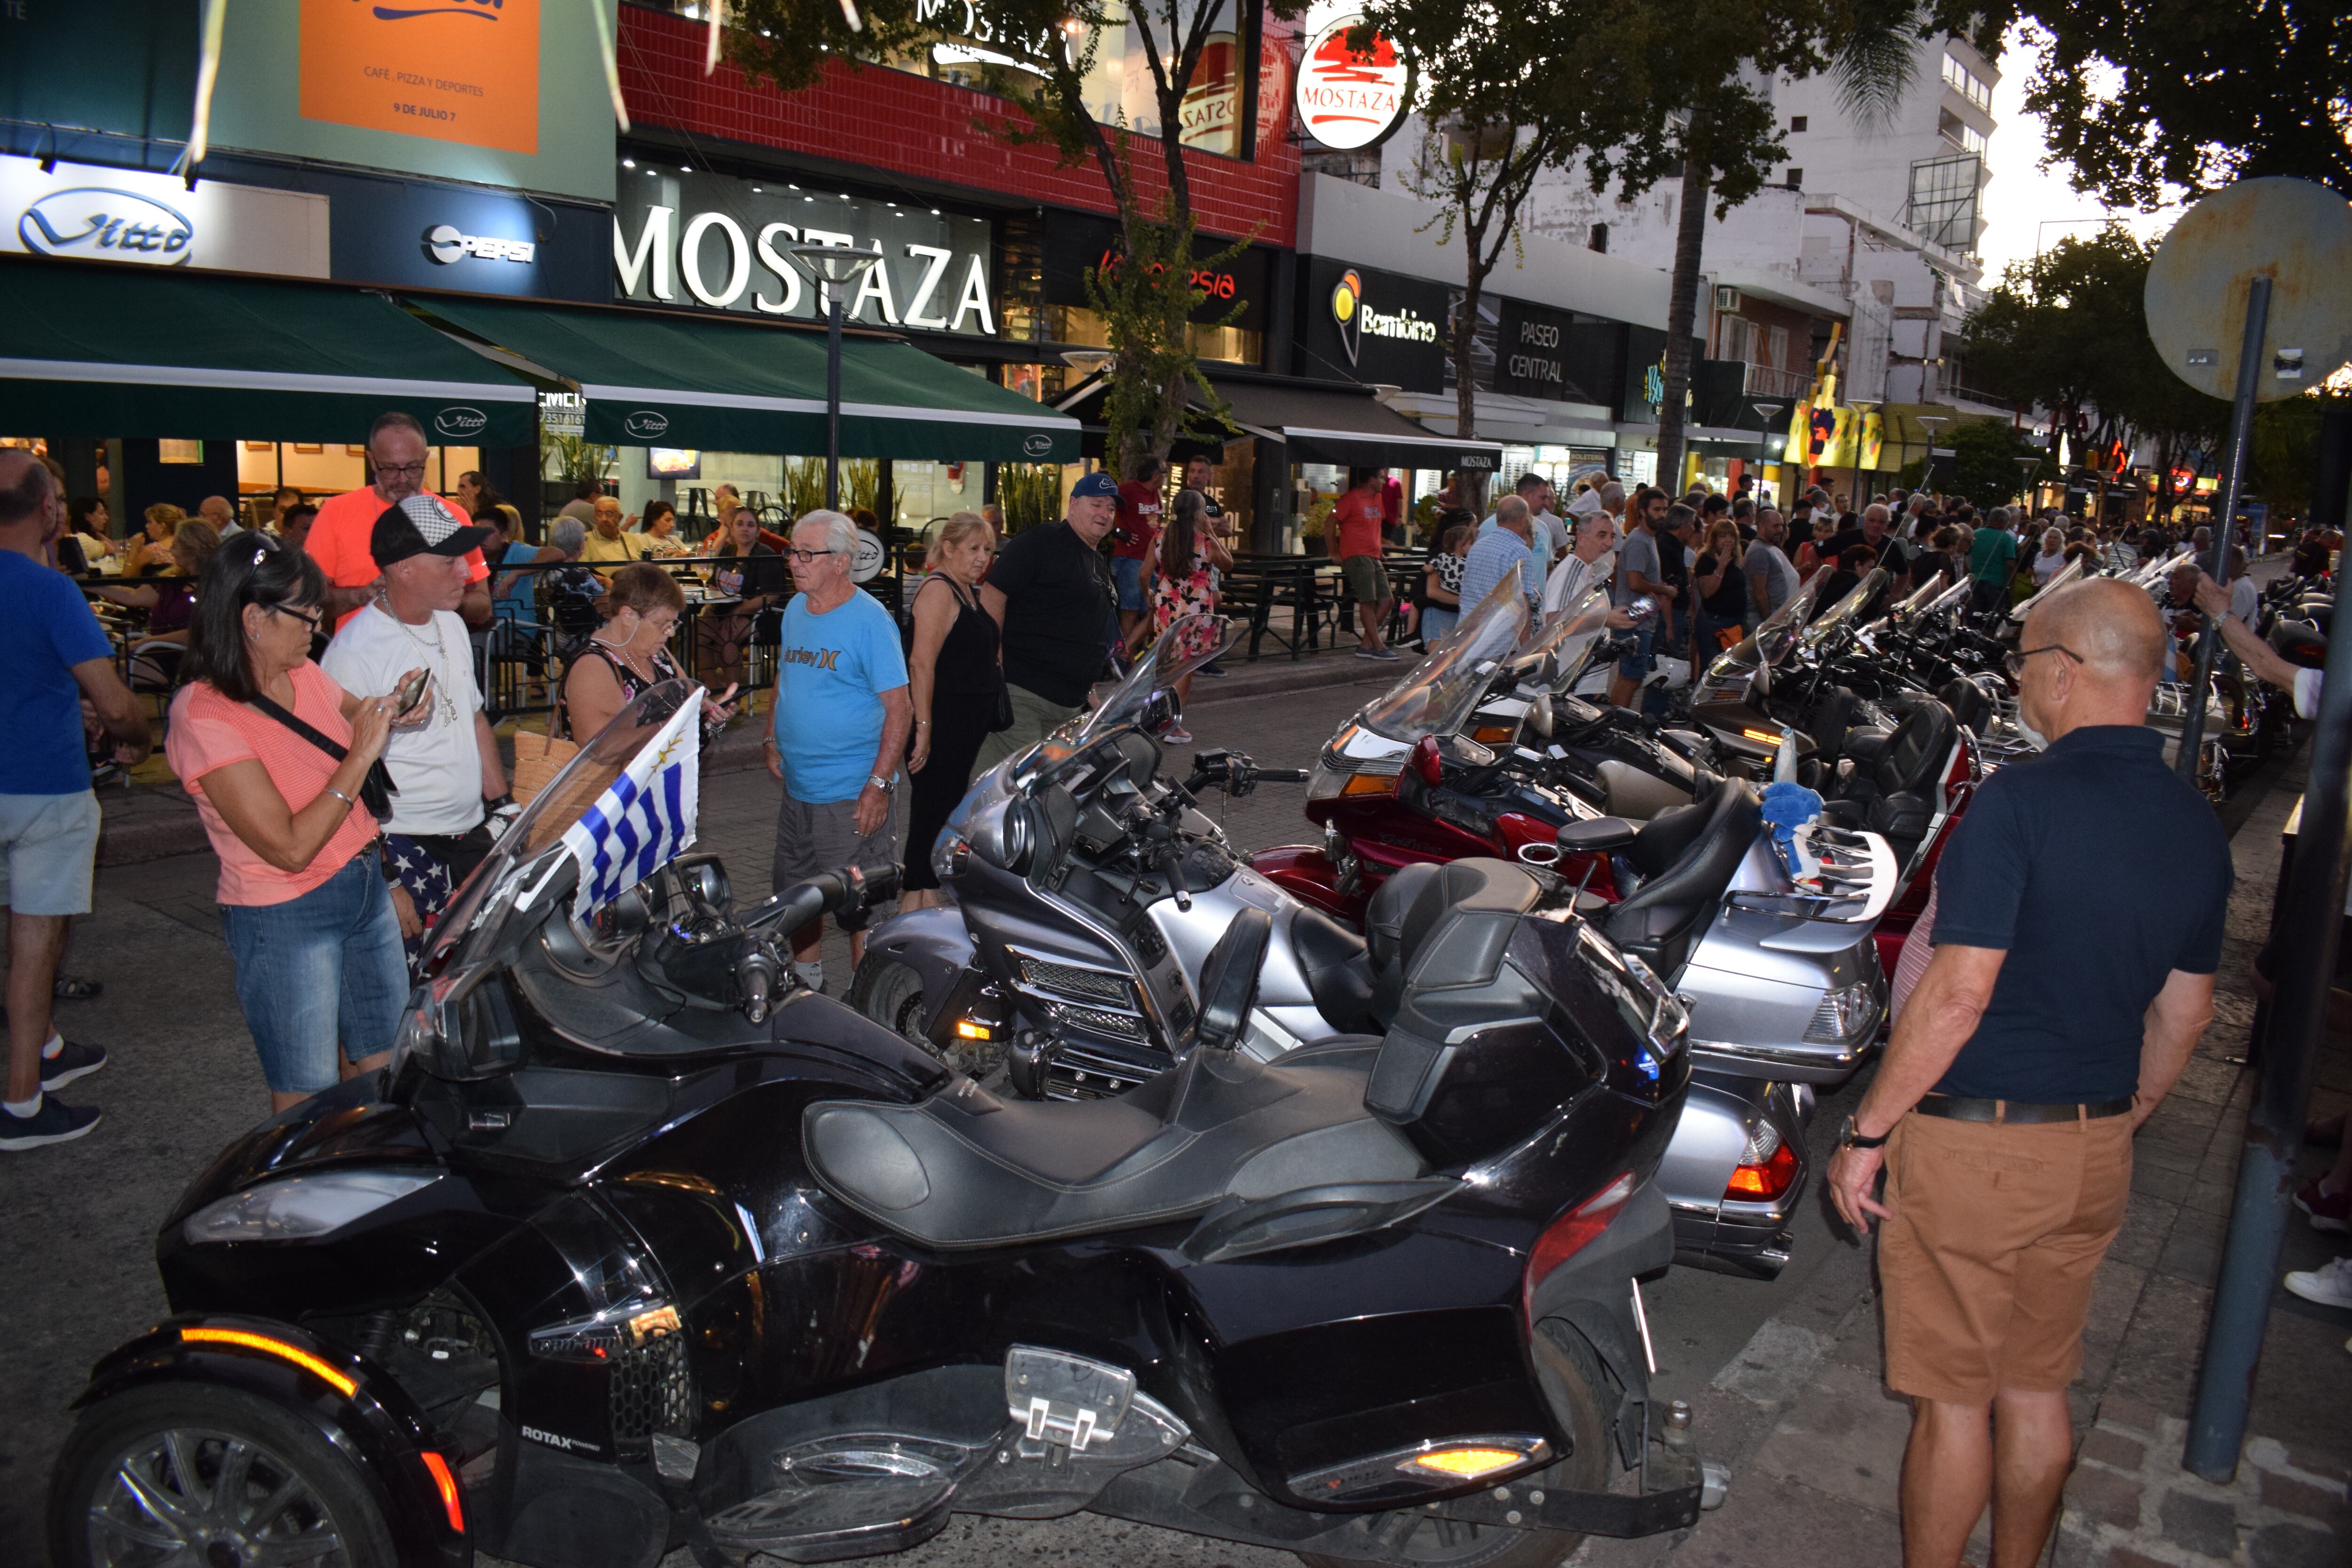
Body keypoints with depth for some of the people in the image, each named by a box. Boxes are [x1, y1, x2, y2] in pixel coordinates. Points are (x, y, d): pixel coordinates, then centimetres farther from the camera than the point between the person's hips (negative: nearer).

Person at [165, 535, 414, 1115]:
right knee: (308, 1098, 5)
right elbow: (290, 847, -24)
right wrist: (361, 758, -22)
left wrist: (394, 713, 0)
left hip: (365, 885, 7)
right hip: (286, 919, -7)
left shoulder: (303, 673, 0)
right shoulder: (205, 717, -20)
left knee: (386, 1067, 15)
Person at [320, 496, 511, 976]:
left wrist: (503, 807, 16)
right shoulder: (355, 653, -17)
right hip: (405, 851, -7)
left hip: (472, 837, 8)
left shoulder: (451, 625, 9)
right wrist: (383, 881, -18)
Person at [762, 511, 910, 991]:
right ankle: (806, 979, 39)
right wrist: (774, 743, 13)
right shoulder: (795, 610, 8)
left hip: (852, 794, -7)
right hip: (797, 786, 8)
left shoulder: (870, 620, -14)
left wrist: (879, 784, -20)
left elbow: (900, 707, -16)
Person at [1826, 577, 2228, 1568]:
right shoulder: (2198, 826, 3)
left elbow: (1958, 995, -23)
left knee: (1953, 1401, 7)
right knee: (2038, 1390, 21)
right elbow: (2183, 1013, 11)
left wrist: (1866, 1133, -15)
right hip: (2092, 1151, 7)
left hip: (1973, 1142, -7)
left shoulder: (2022, 800, -20)